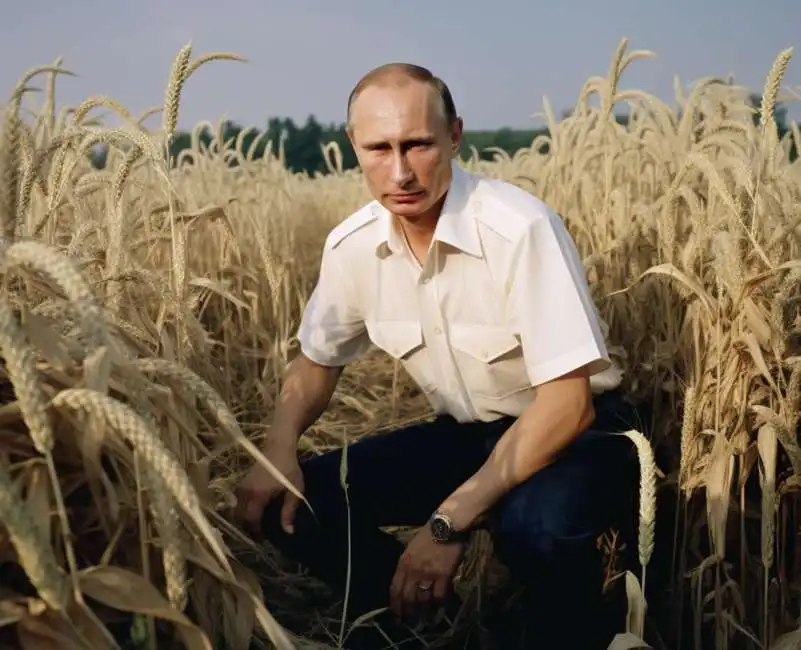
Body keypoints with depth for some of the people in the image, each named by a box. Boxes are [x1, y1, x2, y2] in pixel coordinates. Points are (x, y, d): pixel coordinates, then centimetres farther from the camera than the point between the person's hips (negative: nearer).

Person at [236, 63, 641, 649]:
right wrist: (279, 447, -15)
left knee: (538, 523, -38)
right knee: (291, 498, -10)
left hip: (572, 429, -5)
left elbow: (566, 402, -28)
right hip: (466, 433, 5)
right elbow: (317, 361, 7)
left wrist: (450, 520, -32)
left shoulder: (520, 228, -27)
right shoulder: (351, 246, -9)